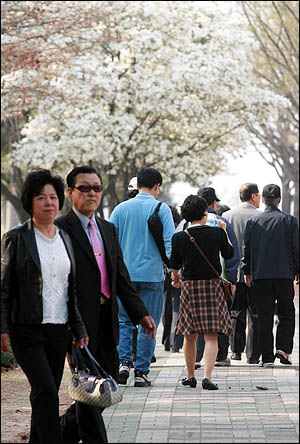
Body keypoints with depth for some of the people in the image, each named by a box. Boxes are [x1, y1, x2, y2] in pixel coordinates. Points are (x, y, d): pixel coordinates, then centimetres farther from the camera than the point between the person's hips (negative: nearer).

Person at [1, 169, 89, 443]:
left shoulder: (65, 238, 12)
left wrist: (79, 329, 13)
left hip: (58, 329, 5)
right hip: (27, 330, -5)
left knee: (45, 396, 9)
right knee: (46, 392, -16)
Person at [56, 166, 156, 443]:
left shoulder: (108, 229, 16)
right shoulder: (61, 229, -9)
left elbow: (121, 275, 17)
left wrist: (140, 313, 10)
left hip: (106, 323, 8)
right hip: (80, 323, -8)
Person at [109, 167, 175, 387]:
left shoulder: (121, 209, 5)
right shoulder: (161, 209, -3)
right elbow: (170, 241, -10)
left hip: (125, 273, 2)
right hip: (152, 274, -2)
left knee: (124, 321, 13)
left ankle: (123, 361, -5)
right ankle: (141, 371, 4)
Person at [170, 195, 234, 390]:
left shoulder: (179, 238, -4)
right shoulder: (217, 233, -6)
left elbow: (175, 266, 7)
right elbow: (229, 254, 11)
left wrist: (176, 277, 29)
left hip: (189, 286, 1)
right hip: (212, 286, -1)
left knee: (190, 336, 14)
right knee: (211, 337, -2)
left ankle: (191, 376, 22)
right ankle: (207, 377, -16)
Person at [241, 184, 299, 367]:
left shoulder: (253, 221, 2)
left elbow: (247, 248, 4)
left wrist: (247, 270, 14)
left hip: (260, 275, 1)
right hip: (284, 275, -1)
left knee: (265, 318, 4)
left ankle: (267, 357, 3)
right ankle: (283, 348, -3)